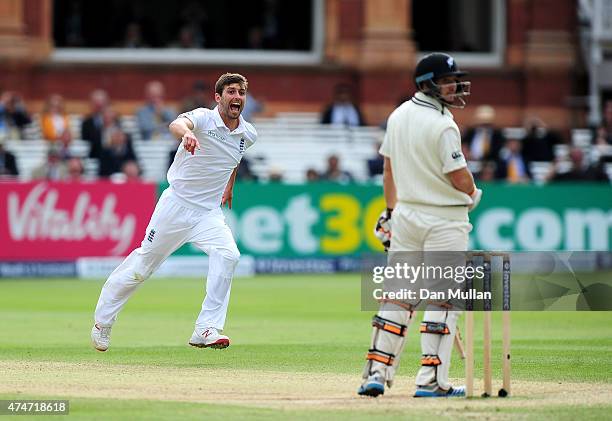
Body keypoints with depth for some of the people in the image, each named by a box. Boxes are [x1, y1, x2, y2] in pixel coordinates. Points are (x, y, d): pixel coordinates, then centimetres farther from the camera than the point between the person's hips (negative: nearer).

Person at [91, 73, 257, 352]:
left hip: (209, 212, 4)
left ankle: (206, 330, -22)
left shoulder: (248, 134, 1)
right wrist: (186, 133, -65)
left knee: (227, 254, -22)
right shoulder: (204, 118, -17)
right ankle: (103, 318, 26)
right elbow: (177, 124, -42)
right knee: (144, 261, 5)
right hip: (176, 205, -4)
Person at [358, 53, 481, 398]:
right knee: (443, 298, -2)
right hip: (444, 219, -7)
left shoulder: (398, 116, 7)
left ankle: (376, 373, 3)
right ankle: (431, 381, -4)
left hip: (406, 213, 7)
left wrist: (390, 211, 22)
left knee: (399, 294, 9)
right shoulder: (443, 126, -17)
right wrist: (473, 194, 4)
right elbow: (461, 179, -18)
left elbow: (389, 168, 14)